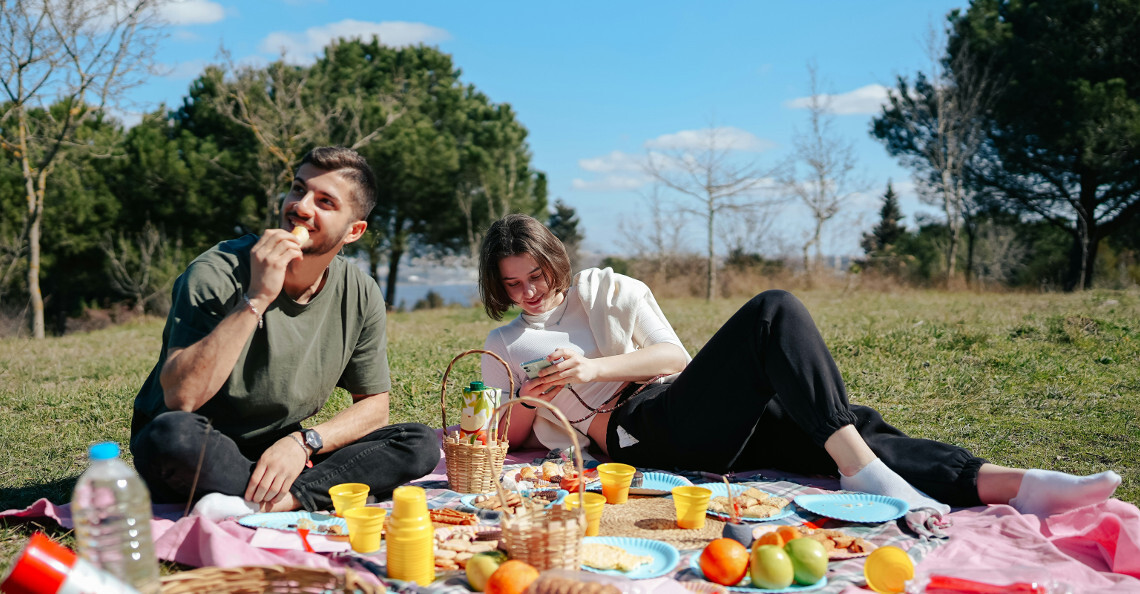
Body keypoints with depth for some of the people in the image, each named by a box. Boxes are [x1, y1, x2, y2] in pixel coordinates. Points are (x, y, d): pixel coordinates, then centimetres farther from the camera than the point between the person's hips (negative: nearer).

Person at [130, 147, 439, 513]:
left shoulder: (360, 295, -5)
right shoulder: (217, 274, -18)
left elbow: (373, 406, 2)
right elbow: (180, 396, -29)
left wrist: (301, 442, -17)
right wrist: (257, 299, -34)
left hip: (282, 455, 4)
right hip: (199, 462, -3)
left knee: (420, 444, -13)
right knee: (174, 434, -38)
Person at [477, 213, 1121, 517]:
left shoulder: (606, 289, 20)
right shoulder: (504, 349, 18)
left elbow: (675, 356, 9)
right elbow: (509, 438, 13)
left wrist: (593, 368, -5)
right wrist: (531, 401, -8)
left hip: (691, 413, 4)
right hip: (638, 434, -4)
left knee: (842, 432, -18)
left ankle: (1013, 484, -26)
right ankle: (864, 472, -34)